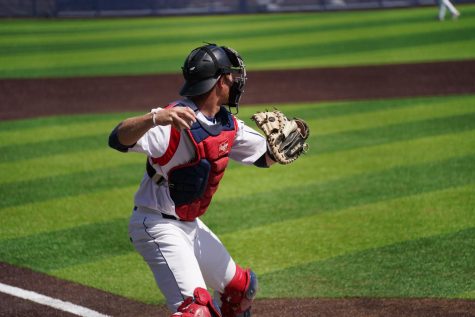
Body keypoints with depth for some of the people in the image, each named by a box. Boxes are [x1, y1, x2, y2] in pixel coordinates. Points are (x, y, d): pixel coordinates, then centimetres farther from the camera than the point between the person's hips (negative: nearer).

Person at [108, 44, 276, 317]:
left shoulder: (228, 124, 3)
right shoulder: (177, 120, -24)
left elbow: (264, 157, 15)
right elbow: (118, 140, -37)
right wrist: (154, 118, -57)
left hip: (191, 225, 9)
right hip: (158, 226, -9)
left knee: (243, 289, 20)